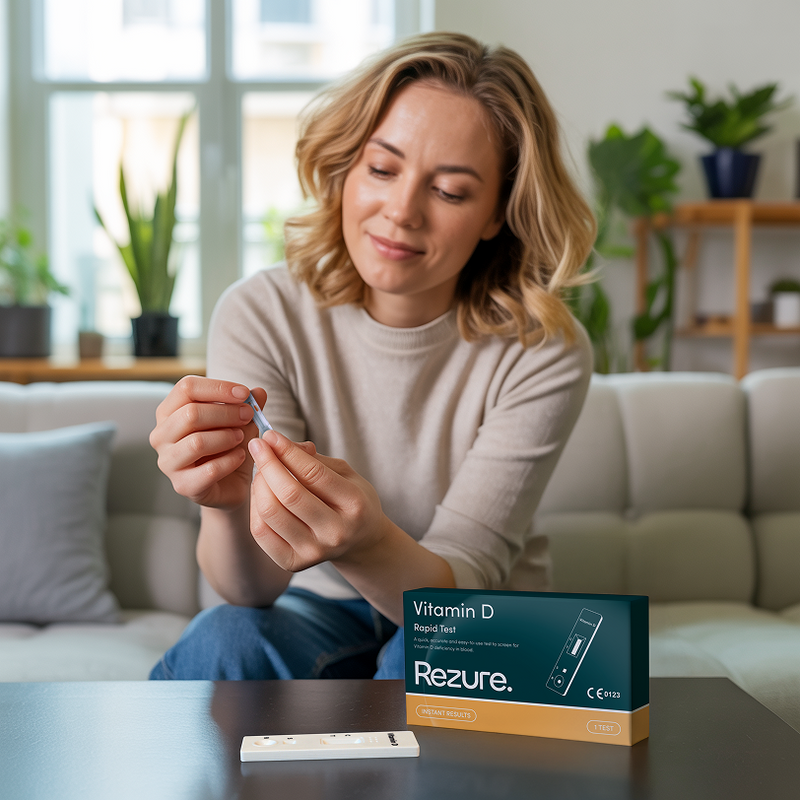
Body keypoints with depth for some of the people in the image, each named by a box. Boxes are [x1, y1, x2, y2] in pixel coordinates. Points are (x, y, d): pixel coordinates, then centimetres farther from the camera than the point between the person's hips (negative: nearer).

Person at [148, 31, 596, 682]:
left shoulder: (544, 354, -20)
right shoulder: (260, 316, -16)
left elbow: (459, 588, -25)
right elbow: (253, 590, -22)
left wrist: (368, 545, -48)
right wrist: (227, 503, -46)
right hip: (320, 605, 1)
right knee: (226, 644, -31)